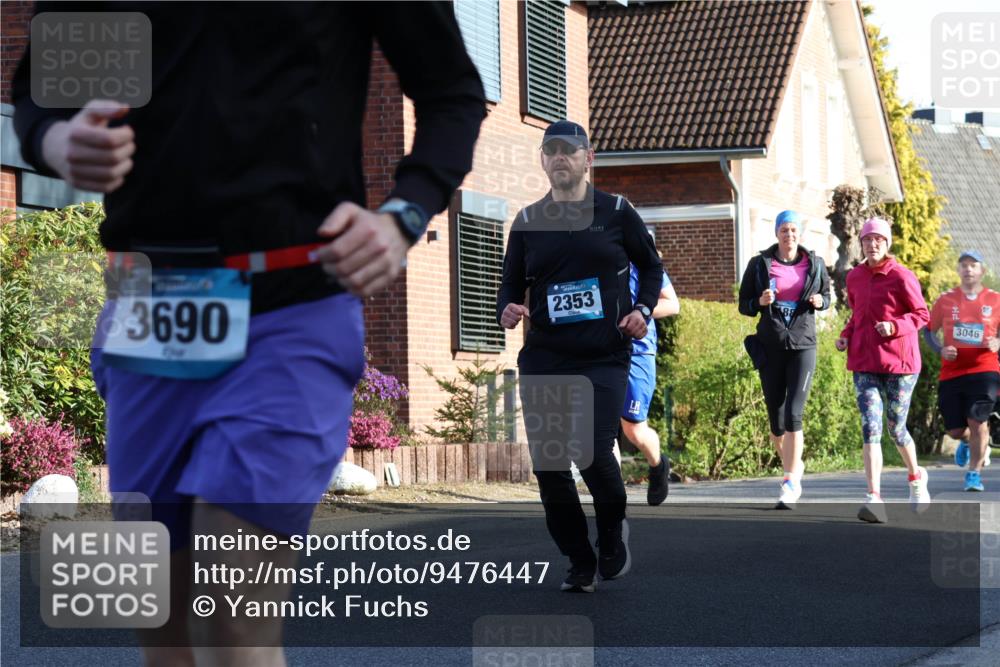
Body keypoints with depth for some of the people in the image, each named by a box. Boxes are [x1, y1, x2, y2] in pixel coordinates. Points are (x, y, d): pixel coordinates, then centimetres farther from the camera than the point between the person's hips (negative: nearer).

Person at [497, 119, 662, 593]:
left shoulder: (616, 212, 6)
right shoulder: (527, 221, 10)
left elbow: (651, 266, 16)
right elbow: (511, 285, 14)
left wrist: (643, 310, -2)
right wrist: (506, 311, -8)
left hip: (604, 358, -3)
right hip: (543, 361, 3)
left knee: (592, 452, -17)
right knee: (547, 464, -2)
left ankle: (613, 530, 15)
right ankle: (580, 564, 15)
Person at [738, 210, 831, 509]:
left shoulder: (814, 265, 5)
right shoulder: (760, 264, 4)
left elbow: (826, 296, 18)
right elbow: (744, 305, 8)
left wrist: (820, 302, -6)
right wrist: (760, 302, -14)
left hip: (803, 344, -1)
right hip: (770, 346, 1)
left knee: (794, 413, -15)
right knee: (776, 419, 5)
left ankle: (790, 483, -16)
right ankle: (793, 465, 31)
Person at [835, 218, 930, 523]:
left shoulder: (902, 276, -7)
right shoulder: (854, 277, 9)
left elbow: (922, 314, -3)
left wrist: (895, 326, -19)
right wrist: (846, 335, 6)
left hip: (899, 362, -3)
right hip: (864, 365, 3)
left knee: (896, 429, 8)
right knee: (870, 428, -11)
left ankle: (916, 476, 39)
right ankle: (874, 499, -17)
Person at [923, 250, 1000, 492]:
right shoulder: (946, 300, 6)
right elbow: (929, 330, 13)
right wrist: (941, 349, -6)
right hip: (951, 371, 2)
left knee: (977, 422, -13)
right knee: (955, 431, 4)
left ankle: (974, 473, 2)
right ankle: (968, 441, 41)